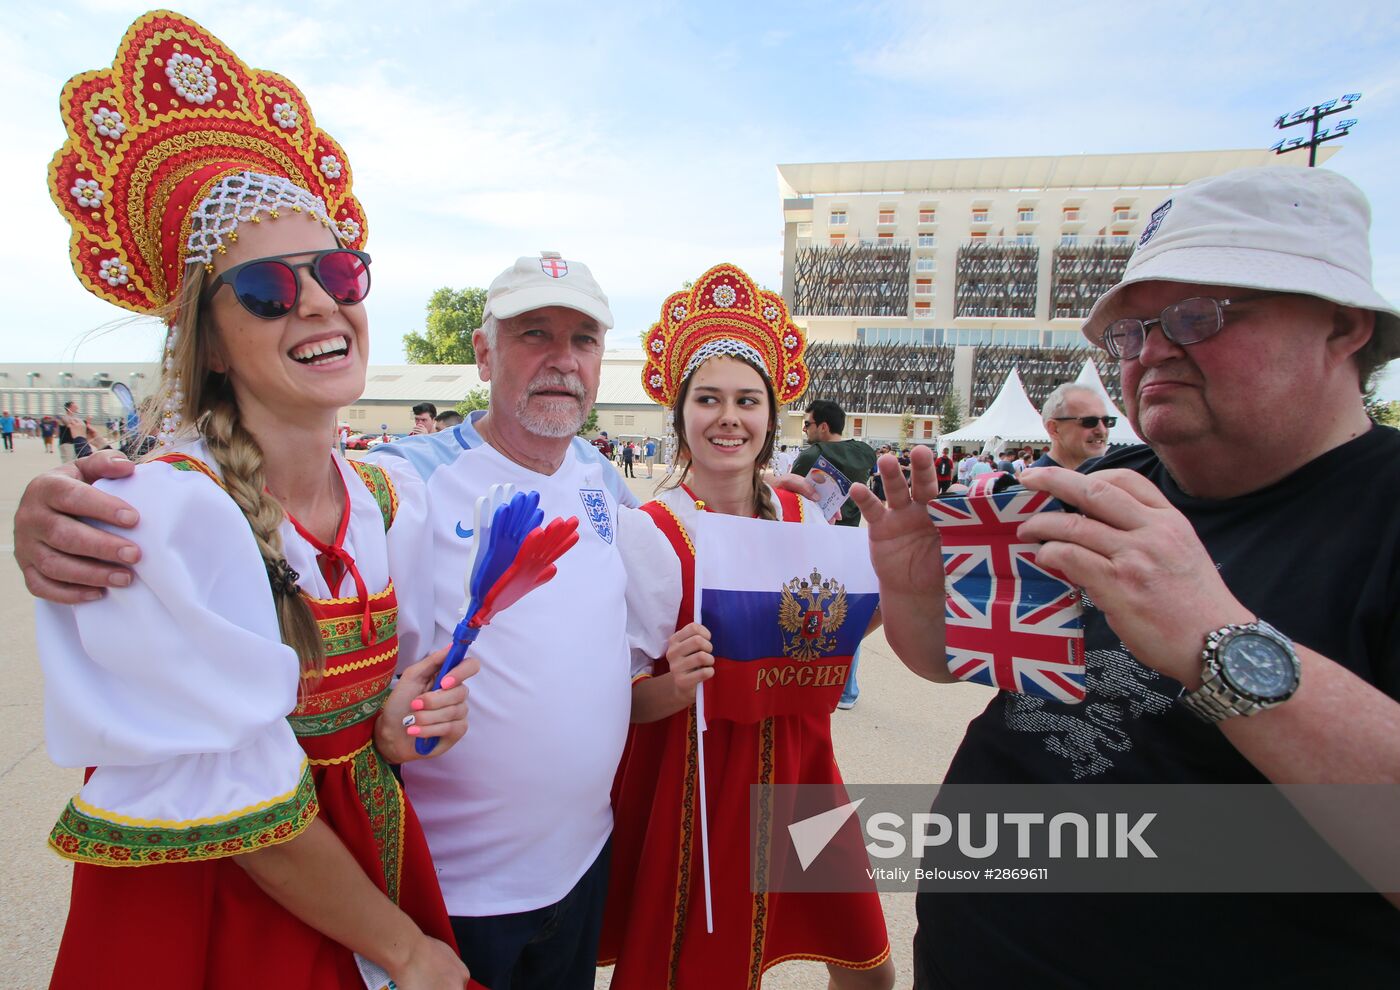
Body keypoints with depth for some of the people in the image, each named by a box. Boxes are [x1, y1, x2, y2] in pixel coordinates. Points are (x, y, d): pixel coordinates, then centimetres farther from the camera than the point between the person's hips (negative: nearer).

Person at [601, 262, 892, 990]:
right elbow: (615, 697, -11)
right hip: (688, 784, -4)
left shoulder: (805, 523, -2)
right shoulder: (649, 536, -15)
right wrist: (673, 689, -30)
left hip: (797, 766, 5)